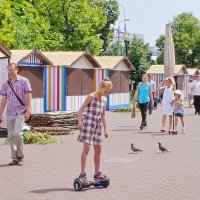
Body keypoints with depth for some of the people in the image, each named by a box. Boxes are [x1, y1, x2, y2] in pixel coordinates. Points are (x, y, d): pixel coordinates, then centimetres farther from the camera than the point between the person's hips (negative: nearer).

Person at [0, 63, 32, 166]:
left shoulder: (24, 81, -1)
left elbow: (28, 96, -4)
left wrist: (28, 111, -14)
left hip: (20, 112, -5)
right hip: (10, 113, 5)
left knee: (17, 133, -17)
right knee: (11, 137, 4)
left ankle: (20, 156, -1)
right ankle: (15, 158, 11)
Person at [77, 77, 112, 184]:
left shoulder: (104, 100, 13)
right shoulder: (91, 96, -7)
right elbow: (81, 109, -9)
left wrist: (105, 129, 18)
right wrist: (80, 122, -18)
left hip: (97, 125, 7)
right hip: (88, 123, -7)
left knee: (98, 150, 10)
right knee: (86, 149, -10)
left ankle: (97, 173, 21)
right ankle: (82, 174, -10)